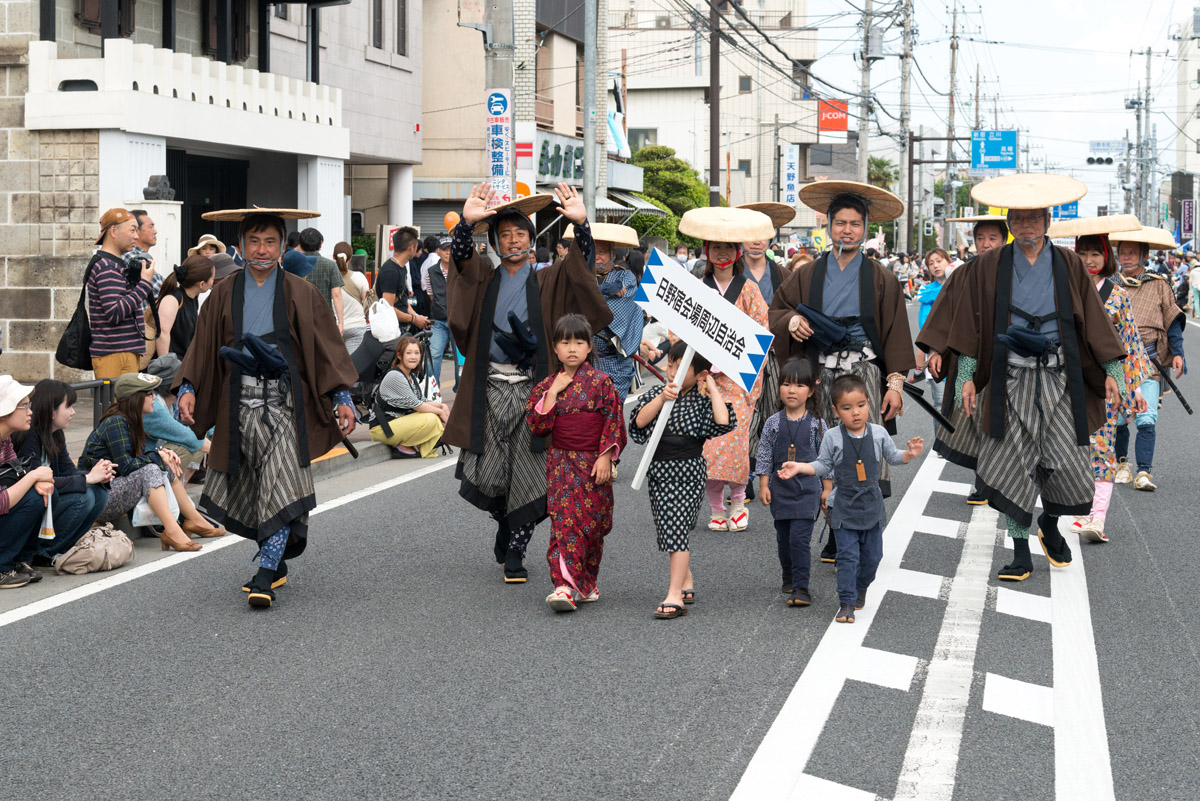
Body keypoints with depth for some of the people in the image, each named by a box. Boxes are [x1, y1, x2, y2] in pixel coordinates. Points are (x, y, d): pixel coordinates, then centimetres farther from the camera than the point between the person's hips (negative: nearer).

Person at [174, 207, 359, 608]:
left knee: (280, 487, -13)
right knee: (248, 489, 8)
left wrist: (342, 397, -7)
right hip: (240, 405, 3)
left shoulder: (301, 294, 3)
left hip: (284, 403, -3)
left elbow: (327, 349, 2)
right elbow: (202, 348, 9)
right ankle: (276, 564, 25)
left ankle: (266, 574, -13)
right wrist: (188, 387, -5)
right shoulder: (224, 295, 9)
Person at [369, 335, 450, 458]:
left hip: (400, 420, 9)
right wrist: (440, 412, -14)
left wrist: (441, 406, -5)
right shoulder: (394, 376, -19)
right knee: (430, 420, -25)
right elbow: (416, 405, -21)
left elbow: (421, 402, 11)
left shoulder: (411, 376, 11)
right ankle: (402, 447, -10)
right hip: (382, 428, -9)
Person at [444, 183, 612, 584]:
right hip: (489, 389, 1)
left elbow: (582, 262, -7)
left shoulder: (548, 282, 10)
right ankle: (505, 522, 29)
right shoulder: (482, 279, 11)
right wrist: (467, 222, -30)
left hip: (532, 390, 0)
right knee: (484, 474, -2)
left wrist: (580, 224, -27)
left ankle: (514, 553, 11)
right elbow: (460, 254, -9)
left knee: (526, 475, -2)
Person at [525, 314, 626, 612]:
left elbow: (614, 421, -2)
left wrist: (606, 457, -10)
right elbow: (537, 426, -1)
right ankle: (566, 586, -17)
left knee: (591, 524, 4)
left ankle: (585, 585, 20)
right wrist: (552, 392, -8)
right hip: (562, 463, 1)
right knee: (564, 522, -10)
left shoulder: (601, 382, -1)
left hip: (593, 464, -1)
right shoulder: (547, 385, 6)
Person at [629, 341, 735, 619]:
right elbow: (640, 421, -9)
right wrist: (662, 398, -19)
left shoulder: (702, 401, -5)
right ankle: (686, 581, 35)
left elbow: (723, 421, -23)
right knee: (668, 528, 14)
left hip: (688, 470, -5)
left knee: (676, 528, -13)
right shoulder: (656, 393, 5)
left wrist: (713, 388, -14)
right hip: (658, 468, 5)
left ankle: (674, 596, -13)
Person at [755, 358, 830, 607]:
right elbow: (764, 456, 5)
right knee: (783, 538, 12)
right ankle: (789, 577, 32)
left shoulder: (817, 425, -2)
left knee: (800, 538, -11)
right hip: (780, 488, 3)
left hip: (808, 488, -3)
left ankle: (801, 587, -8)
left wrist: (827, 488, 3)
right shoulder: (773, 423, 1)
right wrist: (764, 486, 1)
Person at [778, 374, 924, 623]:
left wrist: (910, 454, -11)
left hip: (872, 505, 2)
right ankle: (846, 603, 3)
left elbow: (893, 457, 9)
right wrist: (798, 467, -11)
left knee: (872, 555, 13)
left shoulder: (878, 433, -3)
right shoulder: (832, 437, -7)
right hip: (845, 507, -2)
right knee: (847, 556, -5)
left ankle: (861, 587, 39)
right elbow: (822, 466, 2)